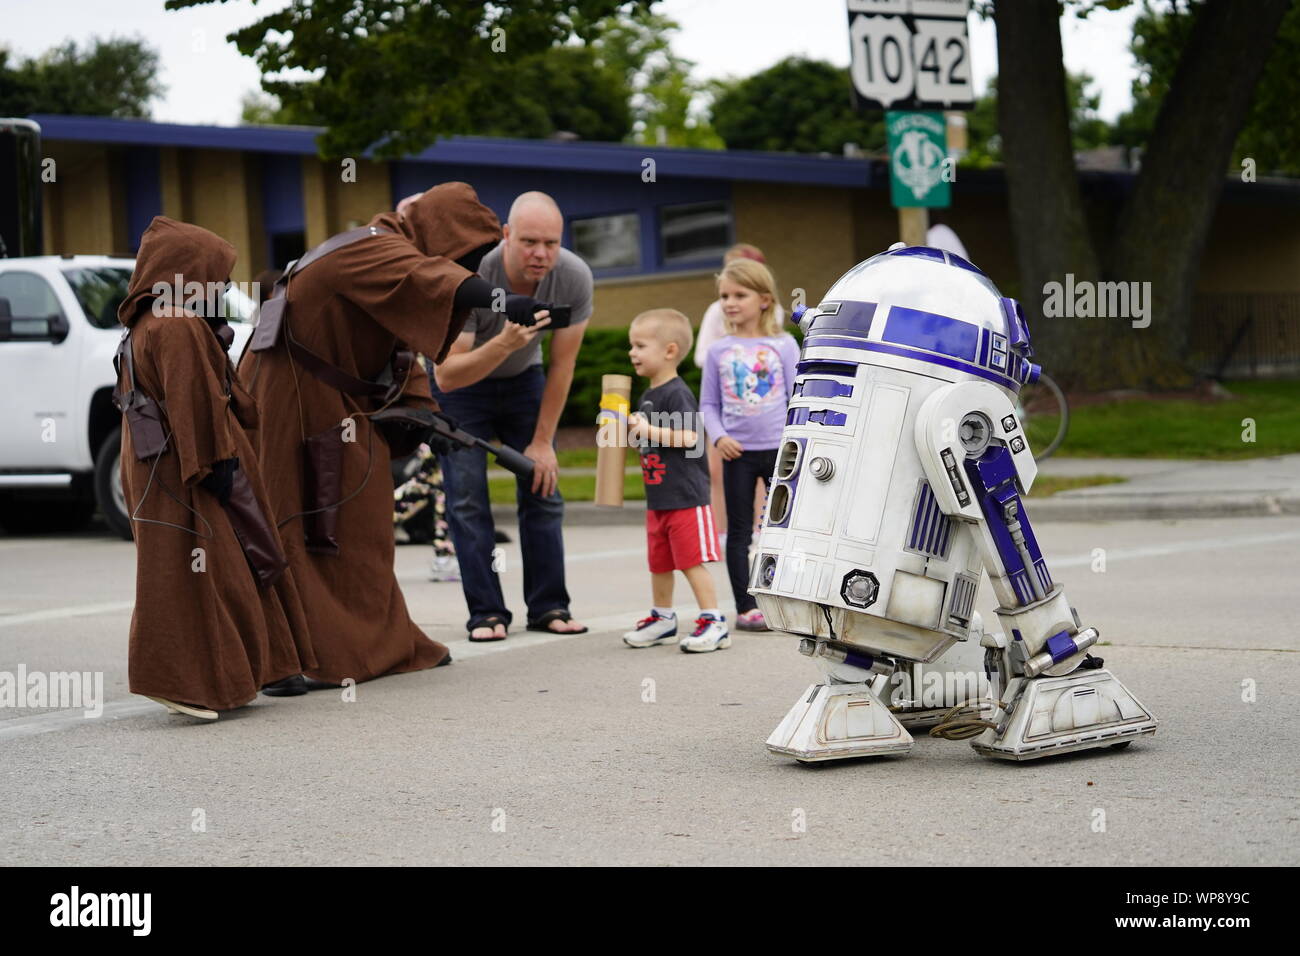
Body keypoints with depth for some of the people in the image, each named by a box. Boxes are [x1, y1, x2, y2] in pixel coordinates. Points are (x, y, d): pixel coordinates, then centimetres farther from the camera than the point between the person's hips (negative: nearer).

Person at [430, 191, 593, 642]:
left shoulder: (575, 278, -25)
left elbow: (562, 364, -12)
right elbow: (447, 376, -36)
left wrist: (543, 440, -7)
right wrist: (505, 343, -51)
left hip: (523, 377, 3)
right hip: (461, 381, -3)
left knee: (542, 490, -2)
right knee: (468, 499, -10)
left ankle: (548, 606, 6)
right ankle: (486, 612, -4)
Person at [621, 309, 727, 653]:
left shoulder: (676, 393, -15)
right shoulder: (648, 396, 14)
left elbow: (688, 437, -24)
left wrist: (649, 430, -25)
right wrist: (632, 433, 9)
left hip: (686, 497, -9)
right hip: (658, 498, 9)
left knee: (692, 561, -8)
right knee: (659, 562, 16)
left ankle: (714, 622, -3)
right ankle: (662, 618, 29)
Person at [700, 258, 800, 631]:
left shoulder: (783, 345, -1)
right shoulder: (718, 350, 3)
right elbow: (708, 404, 6)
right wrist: (719, 436, -10)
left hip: (779, 448, -1)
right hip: (737, 452, 1)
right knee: (739, 531, 5)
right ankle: (746, 607, 10)